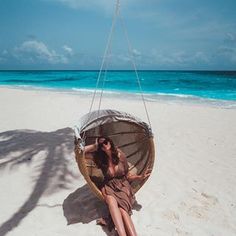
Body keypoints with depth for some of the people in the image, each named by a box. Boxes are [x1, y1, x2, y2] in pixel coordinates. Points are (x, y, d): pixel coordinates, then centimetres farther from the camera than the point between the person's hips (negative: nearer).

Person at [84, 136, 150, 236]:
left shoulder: (120, 155, -2)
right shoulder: (100, 159, -3)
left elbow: (128, 176, 7)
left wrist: (140, 177, -9)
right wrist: (95, 146, -7)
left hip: (123, 186, 1)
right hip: (109, 187, 0)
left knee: (122, 208, -30)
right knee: (112, 201, -36)